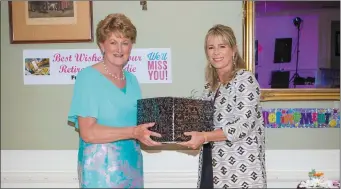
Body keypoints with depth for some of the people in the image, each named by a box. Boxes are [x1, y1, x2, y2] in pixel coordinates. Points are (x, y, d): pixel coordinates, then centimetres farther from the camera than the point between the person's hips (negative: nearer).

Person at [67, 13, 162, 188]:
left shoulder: (131, 80, 6)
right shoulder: (88, 77, -12)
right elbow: (88, 132, -20)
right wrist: (133, 132, -26)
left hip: (132, 164, 6)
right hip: (100, 168, -6)